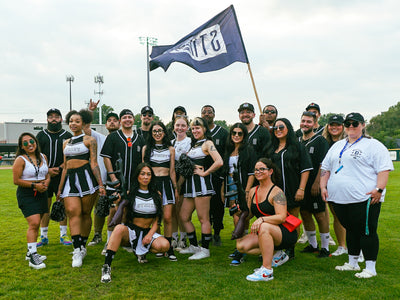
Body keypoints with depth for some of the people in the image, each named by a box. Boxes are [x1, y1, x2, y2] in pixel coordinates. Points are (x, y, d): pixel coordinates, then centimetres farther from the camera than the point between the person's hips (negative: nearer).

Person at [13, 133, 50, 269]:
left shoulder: (43, 157, 10)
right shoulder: (21, 160, -8)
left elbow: (47, 175, 18)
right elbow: (16, 180, -11)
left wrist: (46, 183, -3)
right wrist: (34, 185, -15)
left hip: (41, 194, 6)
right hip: (26, 195, -6)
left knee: (36, 224, 12)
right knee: (34, 223, -16)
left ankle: (31, 252, 26)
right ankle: (32, 257, -13)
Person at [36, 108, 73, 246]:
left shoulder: (67, 136, 6)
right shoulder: (41, 135, 10)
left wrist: (59, 168, -11)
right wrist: (47, 170, -8)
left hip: (62, 175, -1)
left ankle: (63, 235, 12)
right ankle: (43, 236, 14)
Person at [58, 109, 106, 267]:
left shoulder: (89, 140, 4)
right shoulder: (66, 143, 20)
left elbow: (94, 164, -2)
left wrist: (101, 184, -8)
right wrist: (60, 189, 20)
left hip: (86, 177, -4)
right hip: (70, 179, 4)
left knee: (85, 213, 1)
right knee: (73, 212, -12)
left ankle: (83, 246, 14)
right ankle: (77, 250, -15)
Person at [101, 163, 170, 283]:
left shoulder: (156, 195, 7)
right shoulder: (130, 193, 2)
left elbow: (157, 220, 7)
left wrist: (150, 235, -9)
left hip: (148, 232, 3)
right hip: (130, 230, -2)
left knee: (164, 245, -26)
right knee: (119, 228, -37)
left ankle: (141, 251, 7)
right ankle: (106, 266, -38)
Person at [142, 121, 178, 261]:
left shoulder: (170, 149, 10)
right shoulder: (146, 148, 10)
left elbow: (172, 171, 12)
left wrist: (175, 188, 10)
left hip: (166, 183, 0)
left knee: (167, 218, -6)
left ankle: (169, 248, 3)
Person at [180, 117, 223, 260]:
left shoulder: (207, 143, -5)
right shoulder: (194, 145, 20)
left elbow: (219, 162, -20)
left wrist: (204, 173, -13)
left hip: (202, 183, -9)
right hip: (190, 183, 9)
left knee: (203, 219, -3)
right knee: (184, 217, 10)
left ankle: (205, 249, 6)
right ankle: (194, 246, 22)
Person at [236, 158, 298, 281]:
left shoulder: (277, 192, -14)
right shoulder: (253, 191, 7)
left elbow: (282, 217, -24)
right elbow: (249, 214, 15)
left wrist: (262, 219, -37)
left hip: (286, 233, -8)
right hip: (265, 234, 8)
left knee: (264, 227, -38)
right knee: (241, 245, -9)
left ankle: (267, 271, -33)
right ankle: (276, 255, 8)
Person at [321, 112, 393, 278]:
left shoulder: (373, 145, 1)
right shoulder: (337, 146, 21)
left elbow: (384, 169, -7)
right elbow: (325, 168, 23)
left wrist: (379, 189, -19)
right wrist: (323, 186, 11)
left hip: (364, 199, -6)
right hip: (339, 199, 6)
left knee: (367, 232, -3)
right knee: (350, 230, 16)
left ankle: (370, 268, 6)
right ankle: (352, 263, 27)